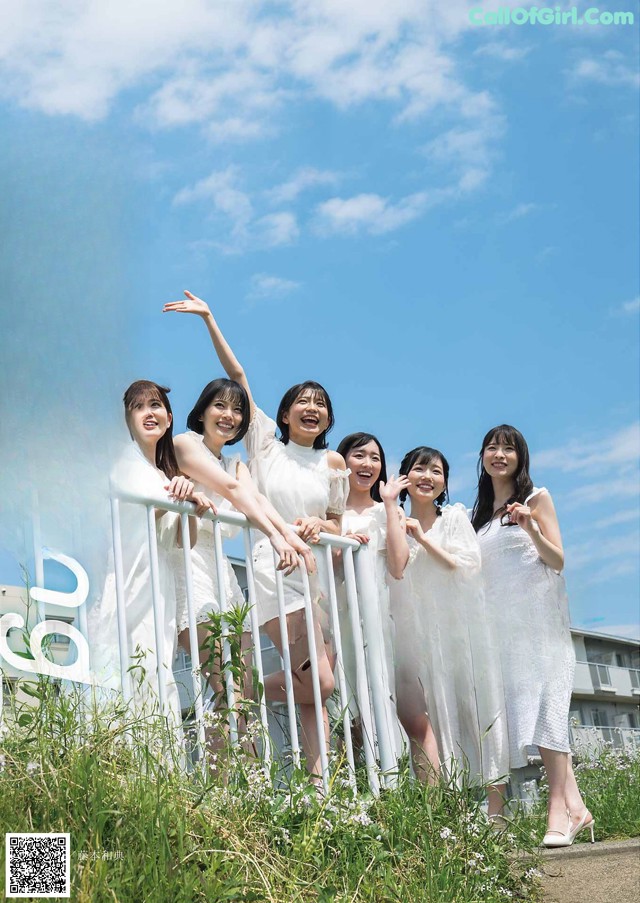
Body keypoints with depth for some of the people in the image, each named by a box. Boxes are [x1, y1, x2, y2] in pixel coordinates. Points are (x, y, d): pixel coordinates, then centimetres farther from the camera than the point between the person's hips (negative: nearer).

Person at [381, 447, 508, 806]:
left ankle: (494, 813, -4)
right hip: (418, 635, 2)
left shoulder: (455, 516, 8)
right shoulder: (398, 524, 12)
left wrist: (423, 539, -7)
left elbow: (469, 566, -7)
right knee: (429, 721, -8)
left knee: (475, 715, -5)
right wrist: (390, 505, -6)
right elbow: (398, 568, -10)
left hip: (459, 626, -1)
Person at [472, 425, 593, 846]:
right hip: (498, 619, 5)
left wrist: (532, 530, -18)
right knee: (515, 701, -4)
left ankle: (560, 810, -19)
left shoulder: (535, 498, 6)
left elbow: (557, 561, -1)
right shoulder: (479, 514, 20)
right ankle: (573, 805, -3)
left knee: (543, 699, -15)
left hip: (535, 615, -5)